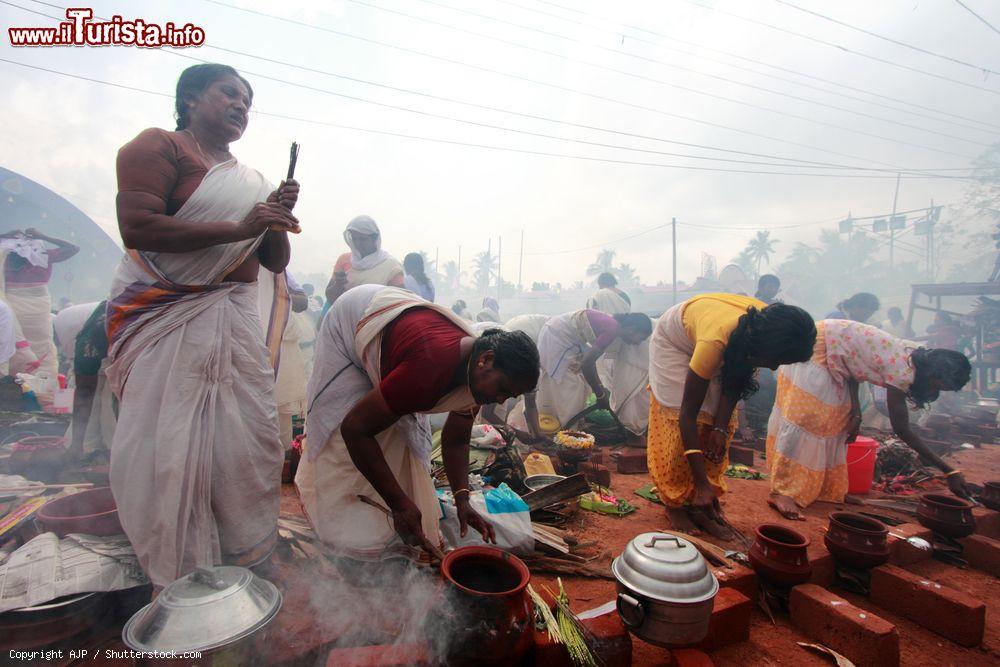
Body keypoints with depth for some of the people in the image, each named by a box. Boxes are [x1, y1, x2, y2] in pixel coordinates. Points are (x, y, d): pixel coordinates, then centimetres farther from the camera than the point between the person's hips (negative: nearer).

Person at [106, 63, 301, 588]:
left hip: (232, 319, 6)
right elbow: (136, 228, -15)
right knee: (168, 444, -3)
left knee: (247, 438, 3)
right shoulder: (157, 146, 1)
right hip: (163, 318, -5)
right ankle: (178, 580, 12)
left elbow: (275, 262, 16)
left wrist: (276, 219, -3)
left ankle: (243, 555, 19)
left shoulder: (250, 183, 18)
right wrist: (238, 228, -18)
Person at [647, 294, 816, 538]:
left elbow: (737, 380, -10)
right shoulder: (715, 343, -44)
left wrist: (721, 426, -19)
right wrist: (702, 484, -32)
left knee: (717, 420, -3)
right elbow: (687, 416, -37)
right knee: (678, 426, -12)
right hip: (675, 341, -5)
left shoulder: (767, 325, -28)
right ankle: (675, 504, 4)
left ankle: (701, 505, 5)